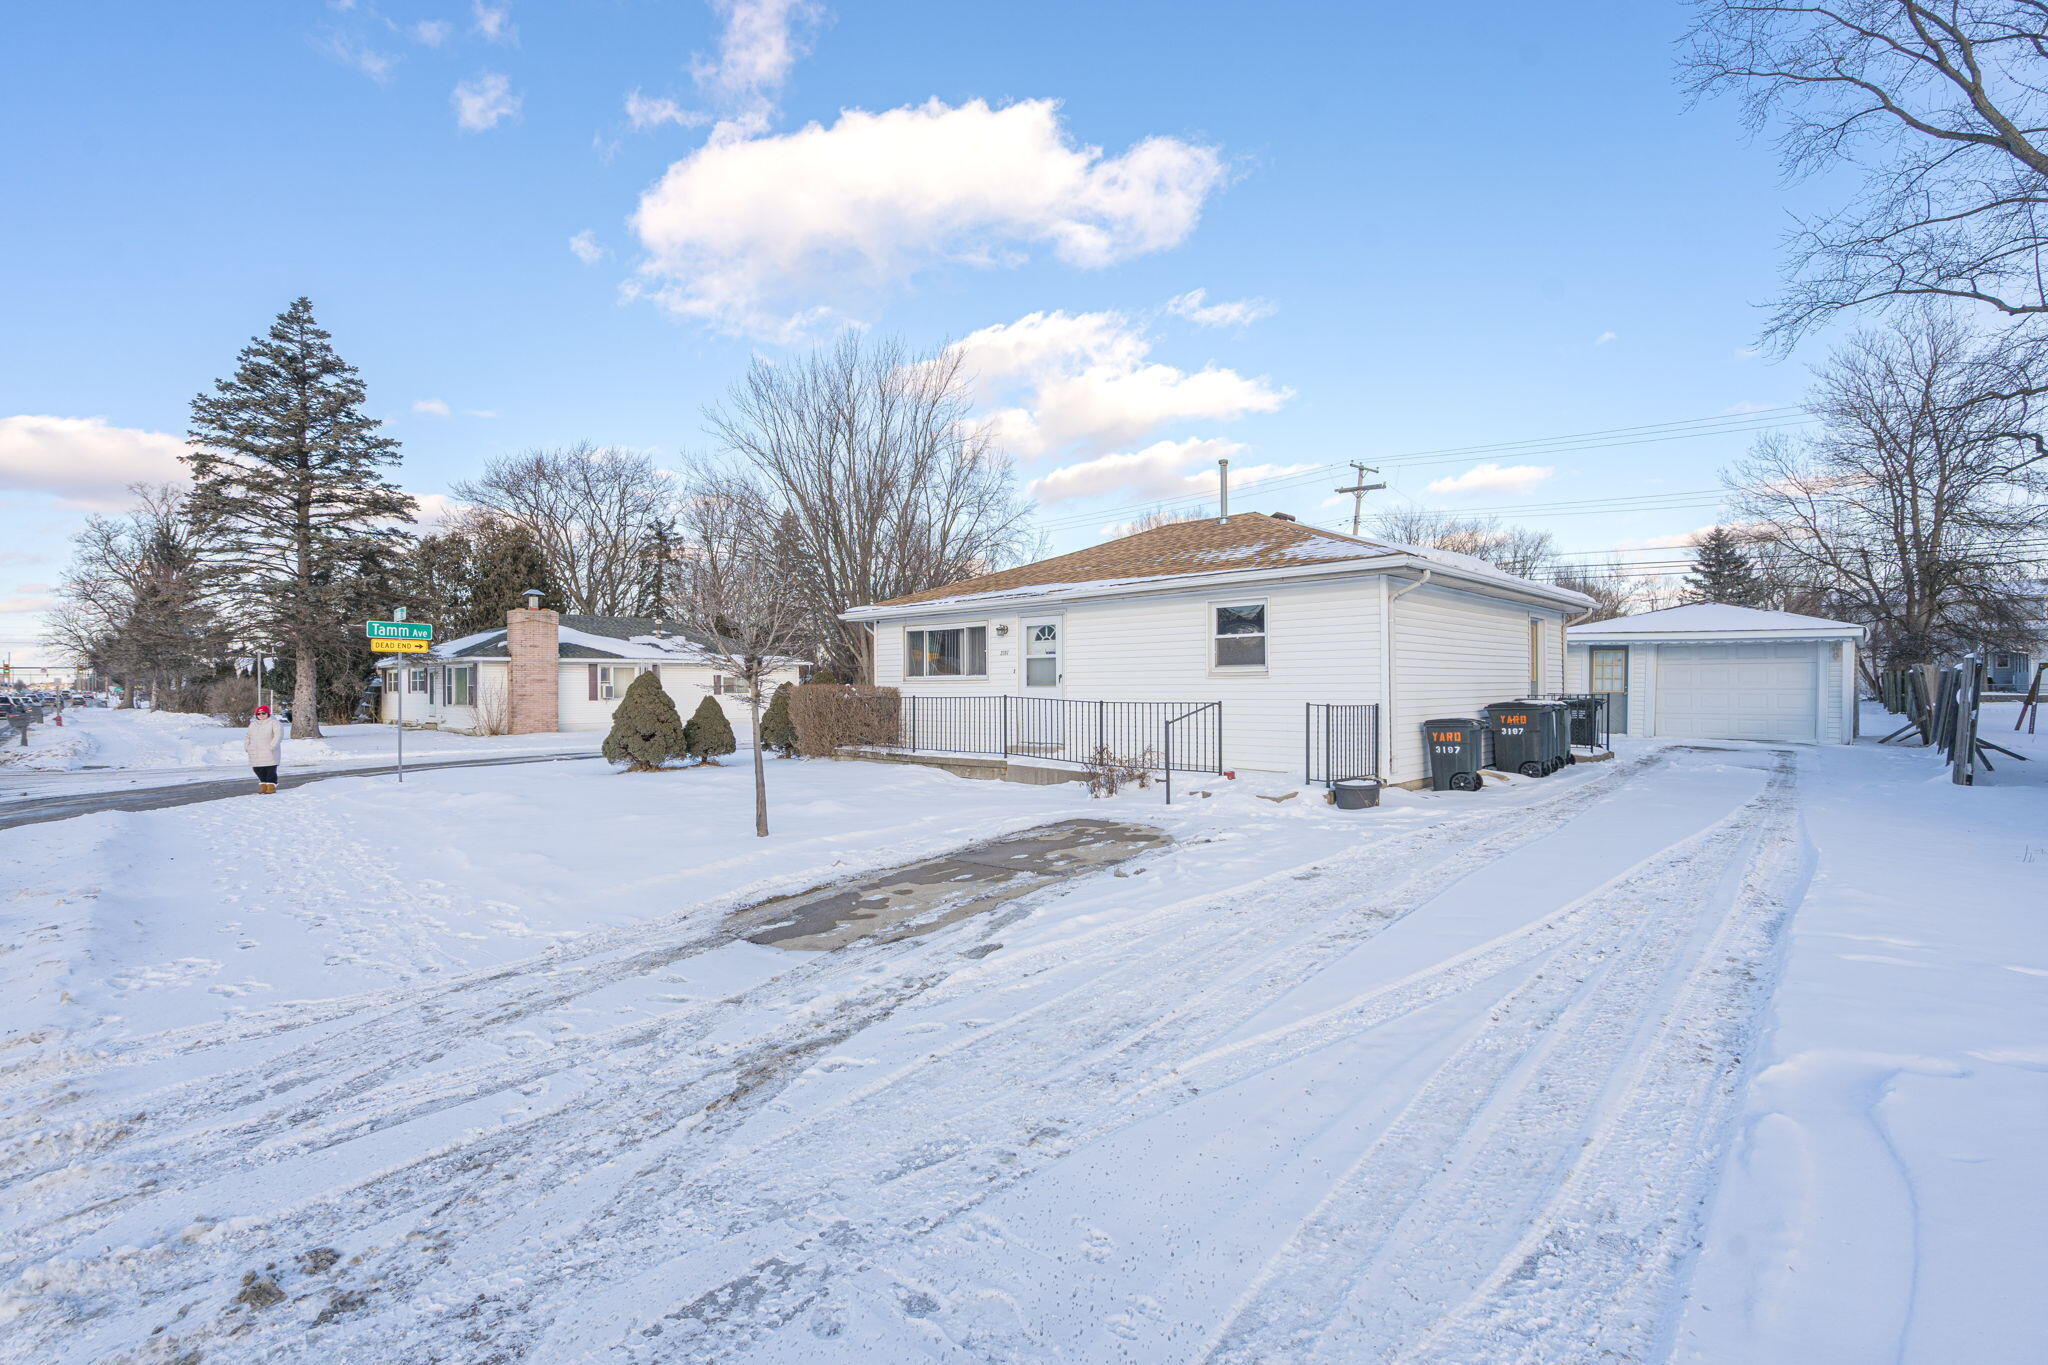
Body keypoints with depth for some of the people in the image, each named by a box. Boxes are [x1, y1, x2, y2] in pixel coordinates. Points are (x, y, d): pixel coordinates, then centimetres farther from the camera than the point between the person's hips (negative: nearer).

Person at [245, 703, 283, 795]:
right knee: (259, 770, 7)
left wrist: (272, 746, -20)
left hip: (269, 753, -6)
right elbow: (247, 737, 24)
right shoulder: (253, 724, 17)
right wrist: (247, 747, 7)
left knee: (270, 771, -4)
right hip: (256, 754, 6)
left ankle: (271, 787, 4)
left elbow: (279, 735, -13)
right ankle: (263, 786, 19)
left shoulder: (273, 722, -2)